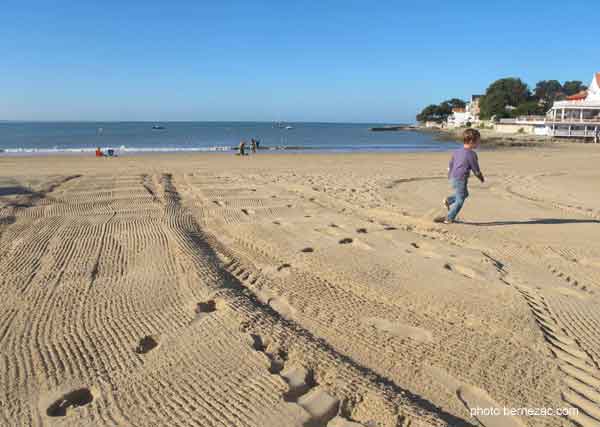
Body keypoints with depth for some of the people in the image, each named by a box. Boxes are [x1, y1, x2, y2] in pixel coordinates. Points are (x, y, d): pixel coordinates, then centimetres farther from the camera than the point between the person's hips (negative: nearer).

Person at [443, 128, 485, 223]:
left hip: (453, 178, 8)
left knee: (465, 194, 28)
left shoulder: (457, 152, 8)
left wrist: (450, 177, 28)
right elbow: (476, 171, -8)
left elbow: (450, 166, 16)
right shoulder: (472, 154, -14)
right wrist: (482, 179, 9)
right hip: (461, 180, -8)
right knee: (459, 201, 4)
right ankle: (449, 219, 7)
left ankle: (448, 200, 14)